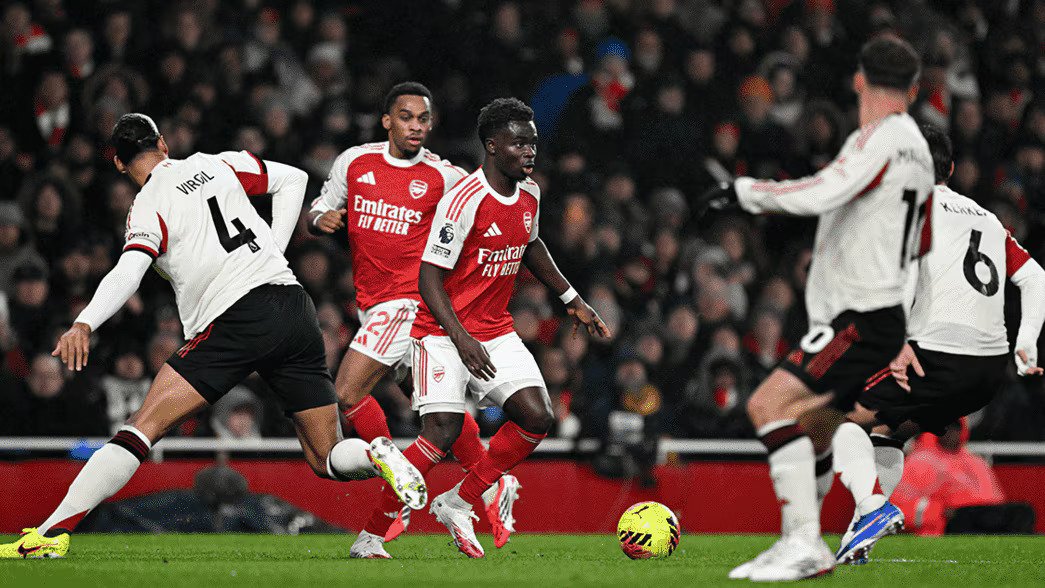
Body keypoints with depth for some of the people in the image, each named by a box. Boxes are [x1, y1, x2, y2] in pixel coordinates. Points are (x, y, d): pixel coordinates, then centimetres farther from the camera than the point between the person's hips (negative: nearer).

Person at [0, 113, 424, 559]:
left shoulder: (149, 207, 1)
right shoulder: (218, 165, 17)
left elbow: (128, 272, -16)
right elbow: (293, 179, 26)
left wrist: (84, 325, -28)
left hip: (236, 320, -5)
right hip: (294, 309, 5)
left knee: (144, 428, -8)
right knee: (326, 460, 14)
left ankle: (52, 533, -17)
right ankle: (377, 456, -19)